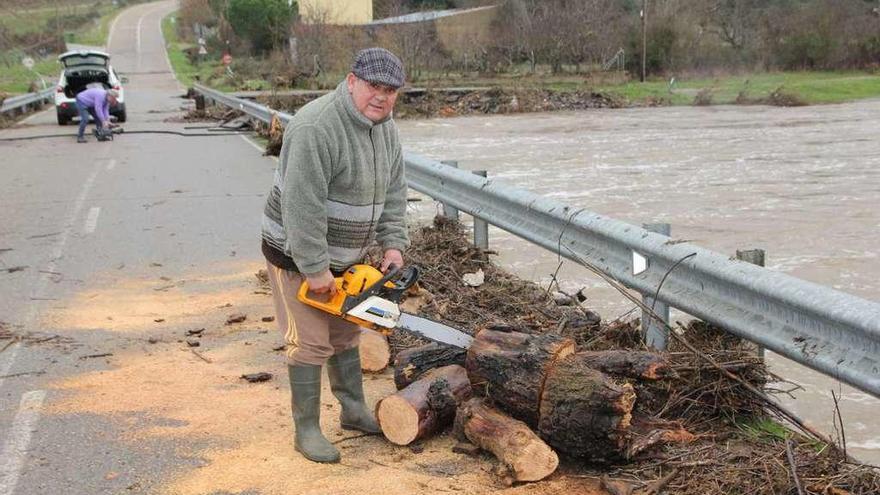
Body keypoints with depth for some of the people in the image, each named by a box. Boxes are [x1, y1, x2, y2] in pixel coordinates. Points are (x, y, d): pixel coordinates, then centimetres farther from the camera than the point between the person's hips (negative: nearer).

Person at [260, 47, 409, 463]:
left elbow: (393, 191, 6)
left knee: (347, 332, 17)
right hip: (297, 253, -8)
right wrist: (315, 269, -28)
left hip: (343, 254, 8)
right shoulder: (317, 128, -30)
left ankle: (354, 410, 32)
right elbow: (302, 206, -31)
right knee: (313, 342, -4)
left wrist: (393, 244, -4)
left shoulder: (385, 128, -1)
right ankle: (306, 431, 8)